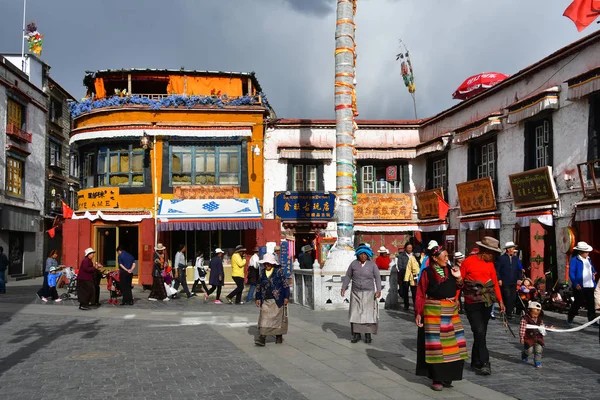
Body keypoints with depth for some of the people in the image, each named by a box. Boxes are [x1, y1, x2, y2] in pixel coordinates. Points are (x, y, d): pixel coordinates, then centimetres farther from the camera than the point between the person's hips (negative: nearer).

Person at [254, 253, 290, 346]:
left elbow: (285, 285, -3)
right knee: (264, 319, -5)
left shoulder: (279, 272, -4)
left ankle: (279, 336, 22)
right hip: (265, 301, 3)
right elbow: (259, 287, 17)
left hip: (277, 300, -3)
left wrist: (286, 297, -8)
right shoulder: (262, 273, 9)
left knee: (278, 318, 7)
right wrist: (258, 298, 12)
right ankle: (262, 337, -7)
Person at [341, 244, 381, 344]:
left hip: (368, 293, -1)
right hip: (356, 293, 1)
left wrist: (378, 290, -13)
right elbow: (348, 276, 7)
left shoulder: (372, 264, -2)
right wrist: (343, 288, 2)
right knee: (356, 313, 0)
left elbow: (377, 277, -4)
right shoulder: (353, 264, 1)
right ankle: (356, 334, 6)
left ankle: (368, 335, 2)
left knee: (368, 313, -4)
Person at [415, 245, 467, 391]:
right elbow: (421, 294, -7)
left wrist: (458, 278, -1)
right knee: (436, 345, 0)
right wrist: (418, 313, -13)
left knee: (451, 344, 7)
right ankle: (437, 379, 9)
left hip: (451, 311, 5)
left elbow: (457, 288, 17)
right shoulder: (427, 272, -7)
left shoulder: (450, 270, 8)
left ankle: (447, 376, 21)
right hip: (434, 311, -5)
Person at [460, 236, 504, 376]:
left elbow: (495, 282, 12)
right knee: (479, 332, -13)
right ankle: (484, 363, -9)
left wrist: (500, 300, 5)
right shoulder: (468, 262, -8)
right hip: (472, 304, -5)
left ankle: (476, 363, 22)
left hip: (486, 304, 5)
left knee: (481, 333, 10)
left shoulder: (490, 264, 8)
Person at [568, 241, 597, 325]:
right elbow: (571, 273, -10)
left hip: (590, 286, 6)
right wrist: (575, 284, -18)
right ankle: (570, 318, 17)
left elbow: (592, 269, 30)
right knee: (578, 303, 1)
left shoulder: (588, 259, 14)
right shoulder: (574, 260, -7)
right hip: (580, 286, -6)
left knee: (591, 303, 5)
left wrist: (594, 273, 8)